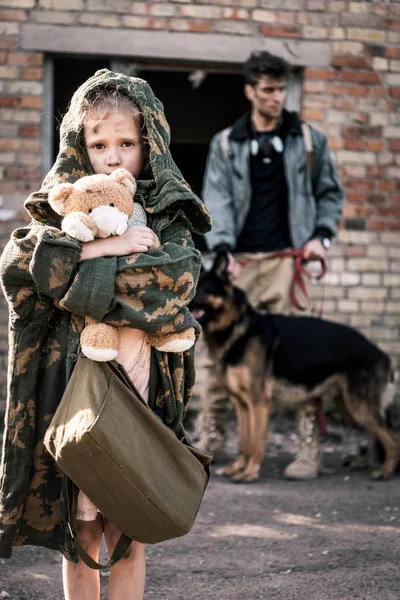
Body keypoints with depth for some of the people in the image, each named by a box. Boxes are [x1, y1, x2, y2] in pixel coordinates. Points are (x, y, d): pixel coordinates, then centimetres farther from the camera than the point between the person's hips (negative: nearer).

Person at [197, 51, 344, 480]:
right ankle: (211, 437, 14)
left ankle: (309, 448, -5)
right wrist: (222, 249, -15)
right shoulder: (225, 144, 9)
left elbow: (330, 193, 14)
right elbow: (217, 200, 0)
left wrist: (321, 236, -2)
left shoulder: (308, 140, 8)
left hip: (285, 259, -1)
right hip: (238, 263, 2)